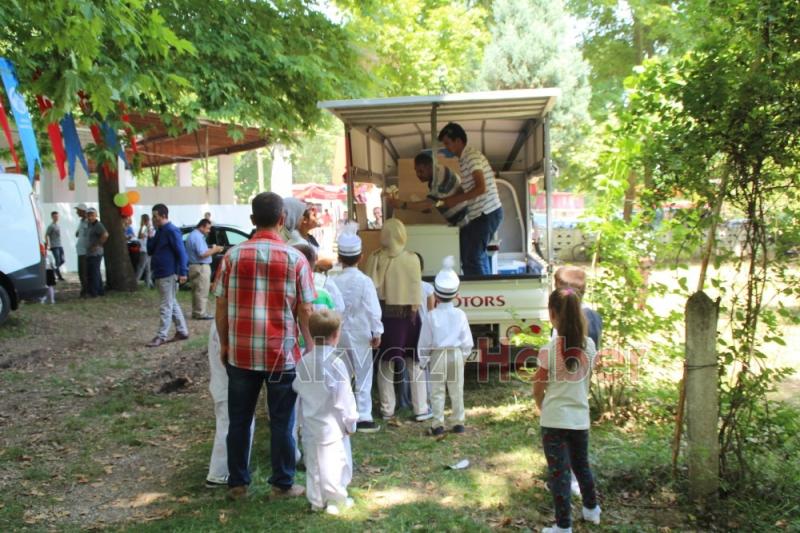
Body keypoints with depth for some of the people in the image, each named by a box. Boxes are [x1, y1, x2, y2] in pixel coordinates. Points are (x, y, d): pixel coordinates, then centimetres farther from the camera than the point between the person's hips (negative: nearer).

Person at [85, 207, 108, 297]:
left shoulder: (98, 225, -15)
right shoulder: (89, 224, 14)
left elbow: (105, 235, -30)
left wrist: (98, 245, -23)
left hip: (95, 253, -10)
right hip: (89, 253, 10)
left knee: (94, 273, -7)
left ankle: (93, 292, -4)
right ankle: (100, 291, 22)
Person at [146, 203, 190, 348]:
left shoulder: (172, 230, -13)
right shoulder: (159, 231, 15)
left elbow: (181, 252, -18)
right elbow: (150, 251, 15)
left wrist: (182, 272, -22)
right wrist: (150, 237, -2)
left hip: (169, 274, -10)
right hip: (160, 274, 10)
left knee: (166, 306, -6)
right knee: (172, 304, 14)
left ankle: (161, 336, -3)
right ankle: (182, 332, 22)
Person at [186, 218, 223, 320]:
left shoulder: (193, 235, 17)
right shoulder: (197, 236, -17)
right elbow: (202, 254, -23)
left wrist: (212, 249, 11)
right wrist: (214, 250, -12)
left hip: (193, 266, 11)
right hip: (201, 267, -11)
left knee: (197, 291, 14)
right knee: (202, 292, -6)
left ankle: (196, 312, 19)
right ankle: (201, 313, -4)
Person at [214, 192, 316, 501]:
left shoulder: (233, 256, -2)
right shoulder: (295, 259, -8)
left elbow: (221, 306, 2)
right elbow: (305, 311, -6)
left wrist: (224, 344, 14)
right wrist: (311, 347, 6)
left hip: (240, 353, 2)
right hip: (282, 354, -2)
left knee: (239, 420, 14)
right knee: (281, 422, 10)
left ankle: (238, 484, 24)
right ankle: (282, 485, 19)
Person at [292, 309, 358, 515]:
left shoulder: (304, 361, -1)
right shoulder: (335, 363, -19)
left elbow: (297, 388, 8)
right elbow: (343, 397, -16)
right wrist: (350, 421, -3)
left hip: (310, 425, 6)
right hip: (332, 426, -6)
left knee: (313, 463, 15)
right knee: (335, 463, 6)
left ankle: (316, 500, 24)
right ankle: (336, 500, 14)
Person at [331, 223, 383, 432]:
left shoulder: (334, 282, -1)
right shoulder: (364, 281, -11)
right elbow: (373, 308, -13)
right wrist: (377, 331, -6)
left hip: (340, 332, 4)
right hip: (360, 333, -4)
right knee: (363, 374, 1)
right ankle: (364, 418, 0)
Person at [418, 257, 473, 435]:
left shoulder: (432, 316, -9)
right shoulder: (460, 314, -3)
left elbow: (425, 342, -4)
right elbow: (467, 341, 1)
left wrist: (424, 360, 8)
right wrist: (463, 356, 16)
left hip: (437, 355, -2)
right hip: (456, 354, 2)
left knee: (437, 391, 4)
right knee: (457, 391, 11)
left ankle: (438, 424, 3)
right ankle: (458, 422, 17)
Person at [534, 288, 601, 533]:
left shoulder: (549, 349, -16)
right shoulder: (589, 345, -3)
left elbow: (538, 390, -6)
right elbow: (586, 381, 9)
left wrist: (543, 408, 13)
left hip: (555, 420, -5)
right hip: (580, 418, 5)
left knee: (558, 471, 5)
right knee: (582, 465, 24)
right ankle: (591, 509, 43)